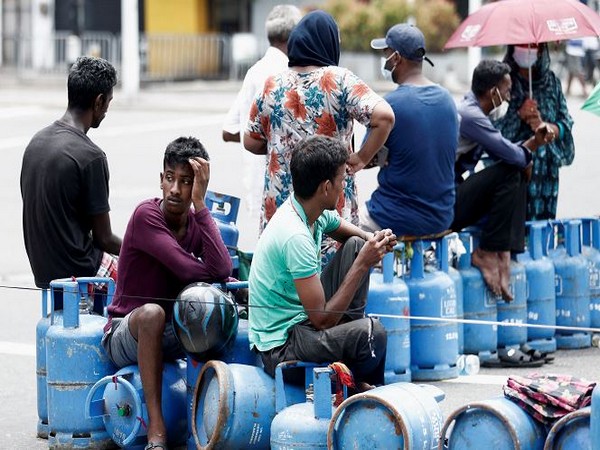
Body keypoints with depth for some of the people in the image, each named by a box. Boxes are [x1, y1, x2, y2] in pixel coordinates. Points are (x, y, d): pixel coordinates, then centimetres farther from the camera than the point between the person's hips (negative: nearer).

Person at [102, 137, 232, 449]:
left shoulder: (197, 222, 2)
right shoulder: (146, 216, -18)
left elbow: (221, 270, -18)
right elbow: (190, 271, -29)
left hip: (171, 335, 6)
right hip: (124, 336, -5)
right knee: (152, 312, -39)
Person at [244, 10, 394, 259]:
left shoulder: (272, 86, 5)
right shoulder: (339, 80, -6)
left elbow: (251, 142, 12)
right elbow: (384, 116, -17)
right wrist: (361, 159, -6)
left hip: (278, 205, 3)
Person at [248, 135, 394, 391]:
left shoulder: (318, 213, 0)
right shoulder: (295, 237, -27)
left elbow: (352, 233, 23)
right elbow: (322, 320, -25)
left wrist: (376, 242, -2)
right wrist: (362, 264, -21)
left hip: (302, 316, 10)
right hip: (280, 347, -10)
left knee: (355, 245, 10)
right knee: (371, 333, -32)